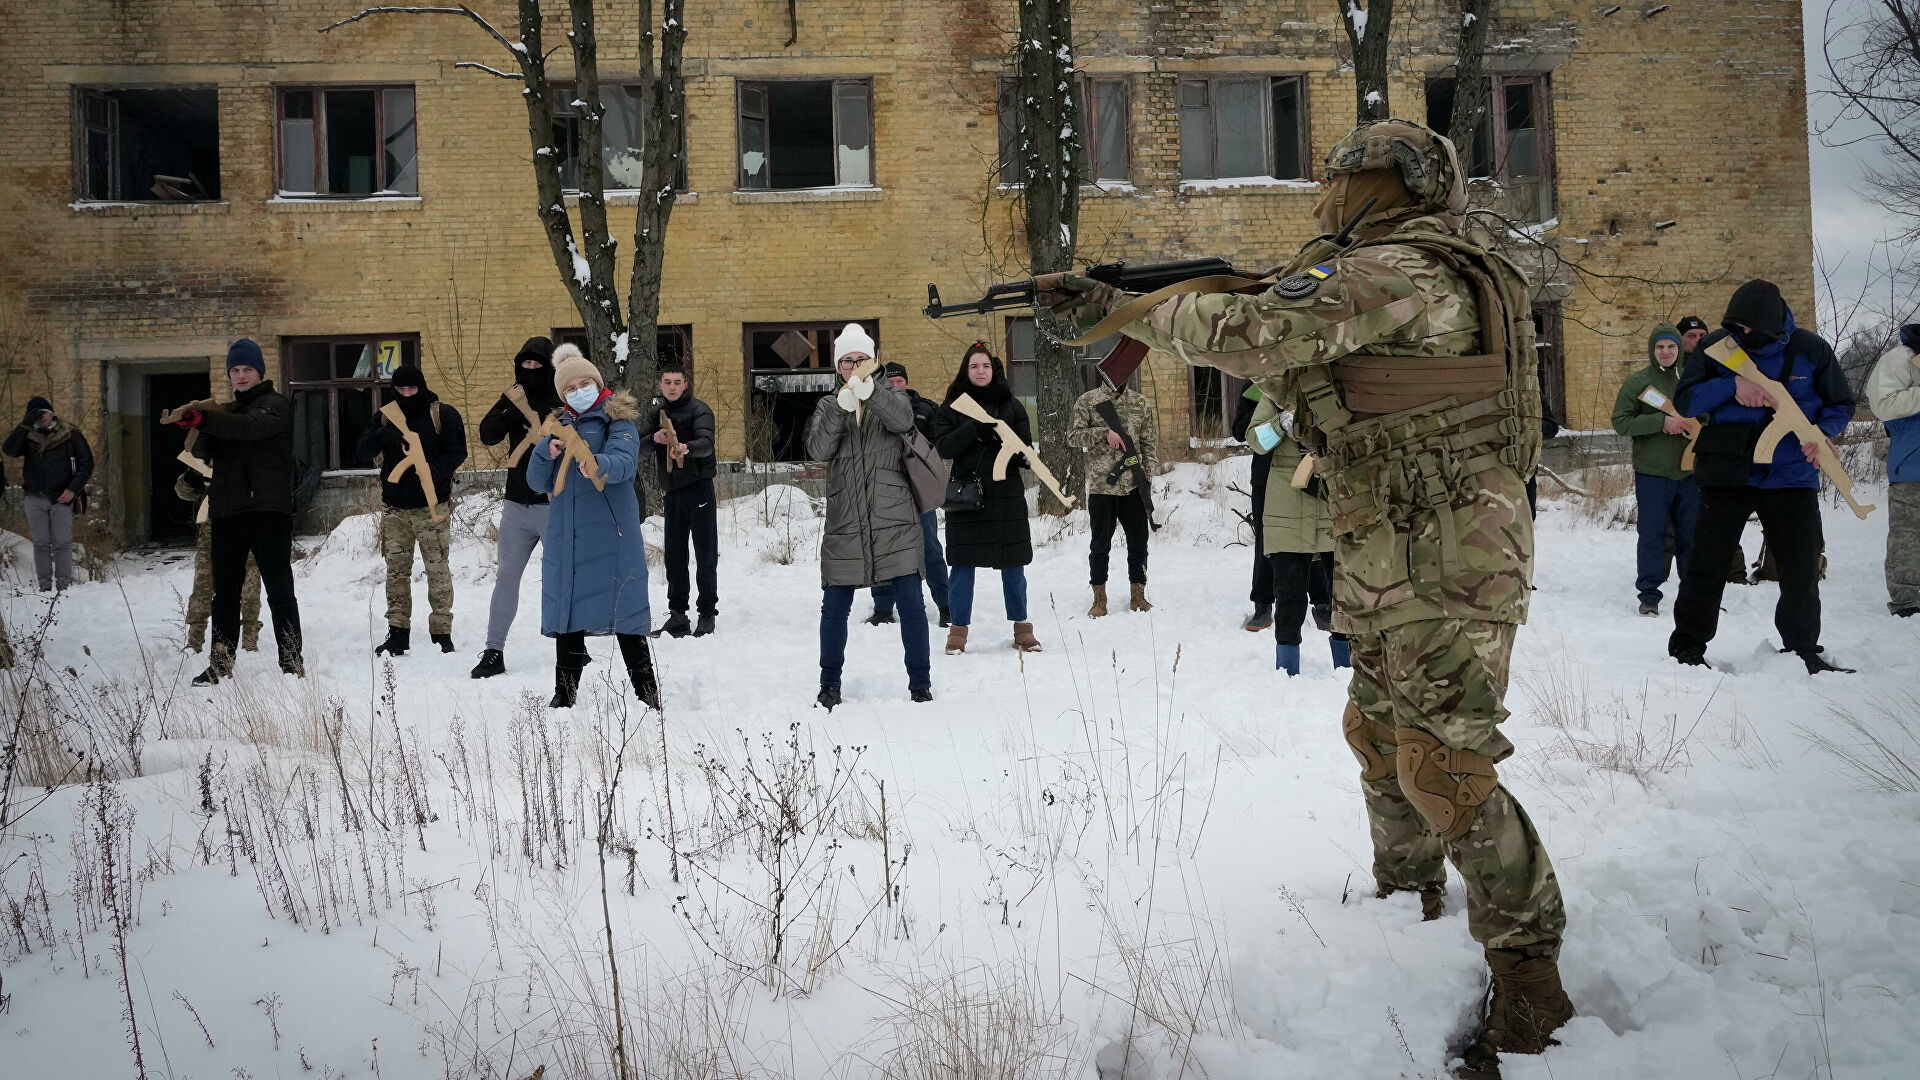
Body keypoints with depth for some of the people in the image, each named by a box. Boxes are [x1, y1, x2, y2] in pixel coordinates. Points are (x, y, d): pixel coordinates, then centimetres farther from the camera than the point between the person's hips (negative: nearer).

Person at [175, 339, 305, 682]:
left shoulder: (275, 405, 0)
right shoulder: (228, 411, 22)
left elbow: (251, 427, -21)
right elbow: (204, 452, 13)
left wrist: (205, 420, -35)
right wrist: (199, 431, -10)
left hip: (267, 511, -7)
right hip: (227, 512, 7)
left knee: (279, 590, -6)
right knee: (225, 592, 10)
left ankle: (292, 663, -4)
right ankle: (221, 664, 18)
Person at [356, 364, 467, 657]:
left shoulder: (443, 414, -3)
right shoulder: (385, 416, 8)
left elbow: (457, 452, -7)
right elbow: (363, 450, -1)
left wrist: (434, 472, -25)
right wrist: (382, 436, -23)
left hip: (432, 506, -4)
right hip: (394, 507, 4)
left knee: (437, 570, -2)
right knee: (396, 570, 7)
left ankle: (441, 633, 5)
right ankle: (398, 633, 13)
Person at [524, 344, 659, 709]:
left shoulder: (618, 420, 1)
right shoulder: (559, 426, 17)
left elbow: (625, 461, -20)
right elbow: (537, 482, 11)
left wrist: (598, 464, -41)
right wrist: (547, 452, -8)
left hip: (611, 534, -5)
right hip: (565, 536, 5)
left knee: (624, 612, -7)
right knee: (566, 610, 9)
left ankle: (647, 693, -2)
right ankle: (564, 693, 21)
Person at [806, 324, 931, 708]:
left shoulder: (889, 396, 7)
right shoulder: (829, 406, 11)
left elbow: (903, 420, -17)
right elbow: (818, 449, -8)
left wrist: (869, 392, -34)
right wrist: (840, 408, -24)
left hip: (895, 521, -1)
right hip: (845, 524, 1)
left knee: (911, 604, -2)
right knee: (835, 607, 6)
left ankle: (920, 685, 9)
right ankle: (830, 685, 21)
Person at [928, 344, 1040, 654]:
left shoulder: (1011, 405, 9)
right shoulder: (952, 407, 5)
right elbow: (943, 446, -8)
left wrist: (1011, 449, -16)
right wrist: (975, 426, -19)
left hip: (1007, 496, 1)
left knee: (1013, 565, 5)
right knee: (963, 566, 1)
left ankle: (1021, 628, 16)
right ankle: (958, 629, 12)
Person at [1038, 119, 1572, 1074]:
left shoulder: (1396, 274, -16)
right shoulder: (1430, 280, 17)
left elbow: (1249, 336, -24)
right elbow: (1310, 388, 23)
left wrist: (1113, 304, -15)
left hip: (1444, 571, -11)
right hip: (1394, 571, 11)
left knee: (1444, 766, -9)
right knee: (1378, 737, 21)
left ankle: (1527, 972, 1)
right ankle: (1407, 900, 40)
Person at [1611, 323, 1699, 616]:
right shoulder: (1638, 381, -1)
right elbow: (1621, 421, -7)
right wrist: (1661, 422, -18)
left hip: (1688, 471, 3)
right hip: (1652, 472, -3)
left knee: (1691, 535, 9)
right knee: (1652, 534, -2)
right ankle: (1649, 595, 5)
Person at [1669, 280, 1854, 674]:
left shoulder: (1810, 349, -1)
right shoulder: (1714, 347, -2)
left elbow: (1841, 403, 8)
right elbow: (1684, 400, -5)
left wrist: (1823, 431, -14)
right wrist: (1732, 385, -19)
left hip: (1792, 475, 1)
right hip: (1727, 473, -1)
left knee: (1802, 569, 4)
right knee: (1707, 563, 1)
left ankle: (1803, 649, 22)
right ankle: (1688, 645, 15)